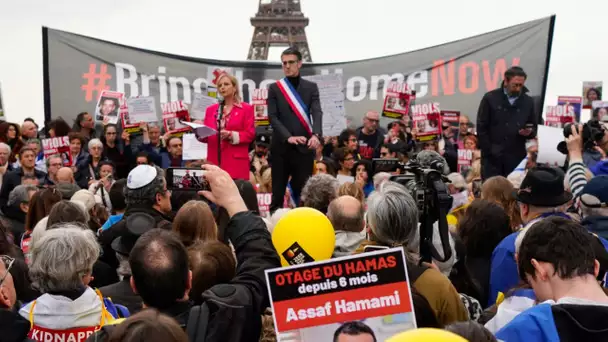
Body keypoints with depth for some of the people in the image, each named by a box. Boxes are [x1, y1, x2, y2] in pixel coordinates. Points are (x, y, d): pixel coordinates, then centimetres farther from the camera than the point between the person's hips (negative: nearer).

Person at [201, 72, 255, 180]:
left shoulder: (246, 108, 6)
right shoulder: (211, 109, 18)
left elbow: (250, 134, -1)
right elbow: (206, 136, 16)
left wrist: (232, 135, -14)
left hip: (236, 161, -3)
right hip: (214, 160, 3)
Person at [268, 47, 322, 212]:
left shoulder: (311, 87, 7)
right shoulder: (274, 88, 5)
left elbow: (317, 113, -5)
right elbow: (273, 117, -3)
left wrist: (316, 135, -24)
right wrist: (288, 137, -18)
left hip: (304, 147, 0)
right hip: (281, 147, 0)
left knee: (304, 191, 3)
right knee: (278, 190, 5)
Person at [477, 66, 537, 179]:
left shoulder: (528, 101, 11)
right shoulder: (490, 98, 1)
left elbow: (534, 127, 17)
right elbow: (481, 128, -1)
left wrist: (530, 132, -8)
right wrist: (488, 152, -8)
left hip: (517, 157, 3)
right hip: (492, 157, -2)